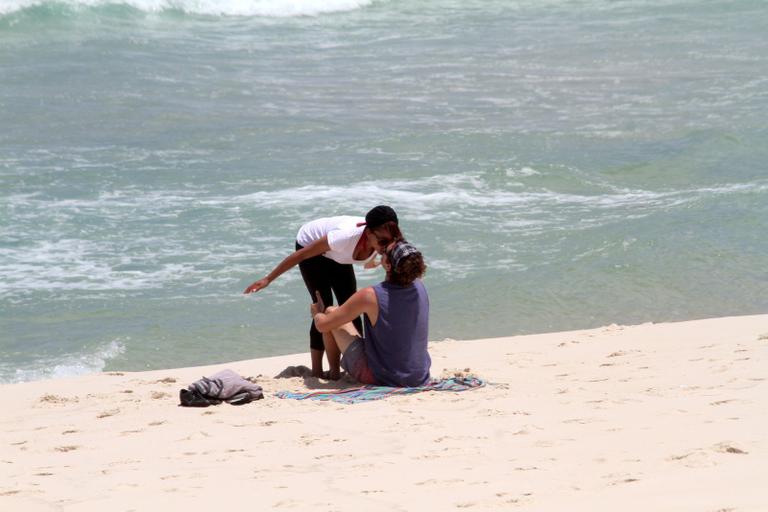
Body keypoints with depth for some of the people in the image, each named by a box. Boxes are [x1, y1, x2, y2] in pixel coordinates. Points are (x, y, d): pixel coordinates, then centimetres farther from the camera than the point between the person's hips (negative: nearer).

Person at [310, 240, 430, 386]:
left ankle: (334, 373, 29)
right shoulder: (420, 289, -10)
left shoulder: (371, 296, -24)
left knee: (331, 312, 10)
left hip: (377, 378, -5)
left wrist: (317, 314, 10)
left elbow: (322, 325, -11)